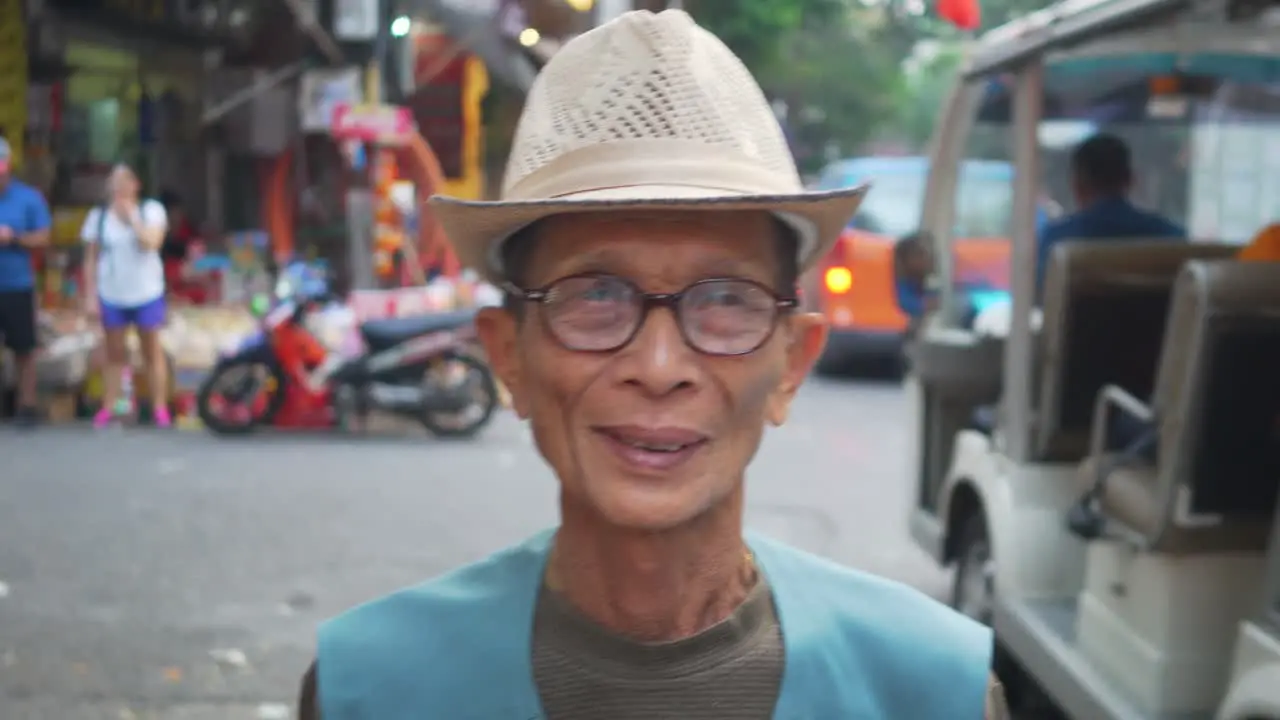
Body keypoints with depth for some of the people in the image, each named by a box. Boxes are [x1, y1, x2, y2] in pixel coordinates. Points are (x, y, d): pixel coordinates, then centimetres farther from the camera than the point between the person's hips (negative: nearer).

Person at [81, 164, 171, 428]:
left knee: (152, 351, 6)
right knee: (114, 353, 7)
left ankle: (159, 407, 11)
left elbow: (151, 242, -18)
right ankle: (108, 407, 11)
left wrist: (131, 217, -16)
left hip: (147, 294, -1)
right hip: (111, 296, 2)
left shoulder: (151, 210, -2)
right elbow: (91, 259, 4)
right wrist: (90, 295, -1)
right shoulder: (98, 216, 3)